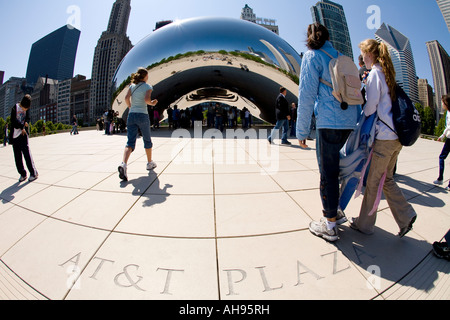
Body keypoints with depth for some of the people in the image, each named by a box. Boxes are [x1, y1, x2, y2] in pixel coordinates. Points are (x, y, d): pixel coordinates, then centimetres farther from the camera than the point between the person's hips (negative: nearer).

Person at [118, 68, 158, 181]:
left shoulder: (132, 86, 13)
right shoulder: (148, 86, 1)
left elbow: (127, 98, 0)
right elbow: (147, 99, -15)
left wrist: (130, 107, 15)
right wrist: (152, 103, 5)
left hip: (131, 115, 4)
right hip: (143, 115, -3)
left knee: (130, 143, -3)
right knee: (147, 140, 15)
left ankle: (123, 164, -25)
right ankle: (150, 163, 29)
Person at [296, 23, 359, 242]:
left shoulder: (312, 56, 0)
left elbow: (307, 94, -9)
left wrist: (302, 131, -6)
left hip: (329, 122, -7)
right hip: (349, 121, 7)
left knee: (327, 172, -1)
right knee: (333, 167, 17)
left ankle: (329, 226, 9)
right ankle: (335, 212, 28)